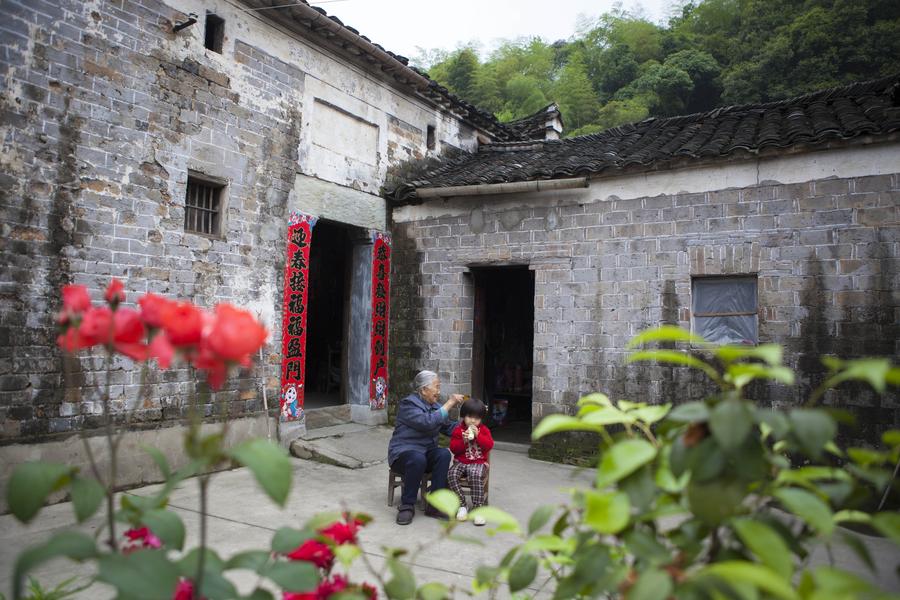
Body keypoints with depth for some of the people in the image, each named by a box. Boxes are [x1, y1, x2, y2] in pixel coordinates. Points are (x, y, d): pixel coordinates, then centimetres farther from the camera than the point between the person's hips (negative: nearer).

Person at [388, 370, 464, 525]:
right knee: (418, 458, -39)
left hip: (427, 452, 6)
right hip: (403, 452, -6)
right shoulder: (408, 404, -13)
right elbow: (428, 423, -28)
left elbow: (449, 427, 12)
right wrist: (449, 404, -23)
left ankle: (434, 505, -22)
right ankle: (407, 506, -21)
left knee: (444, 454, -26)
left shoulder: (434, 406, 10)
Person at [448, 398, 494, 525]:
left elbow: (489, 445, -7)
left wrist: (478, 435, -17)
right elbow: (453, 448, 1)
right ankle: (462, 506, -16)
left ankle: (478, 509, -27)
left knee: (476, 475, -35)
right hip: (461, 462, 2)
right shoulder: (458, 430, 6)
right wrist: (463, 441, -16)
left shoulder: (483, 430, 7)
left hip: (479, 463, -2)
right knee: (451, 474, -29)